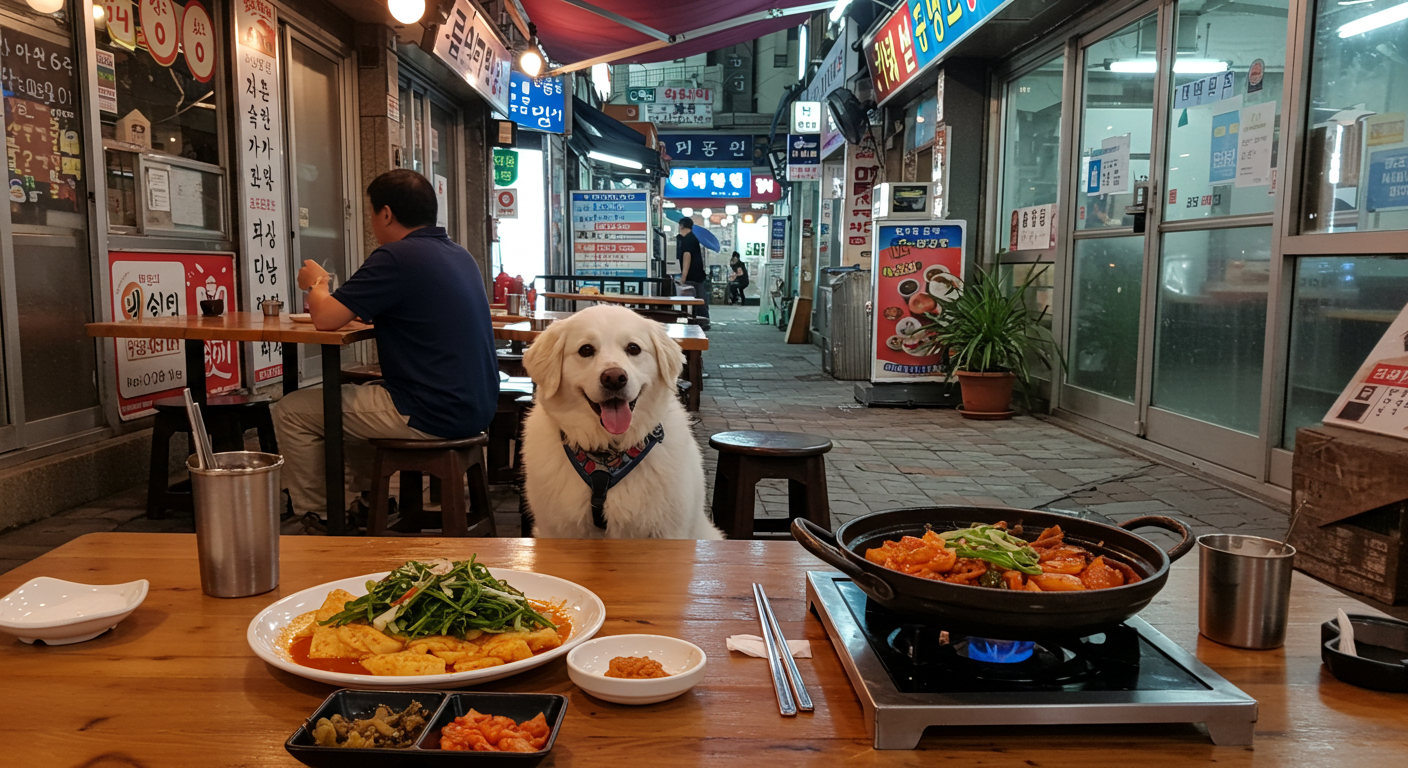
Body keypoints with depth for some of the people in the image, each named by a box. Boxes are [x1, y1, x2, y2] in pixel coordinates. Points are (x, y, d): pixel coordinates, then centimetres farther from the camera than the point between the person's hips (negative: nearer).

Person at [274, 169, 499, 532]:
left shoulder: (396, 258, -16)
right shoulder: (461, 256, 12)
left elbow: (325, 318, -15)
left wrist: (316, 284, 7)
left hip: (432, 416, -9)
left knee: (291, 412, 7)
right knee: (353, 394, 34)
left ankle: (316, 519, 19)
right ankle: (365, 505, 38)